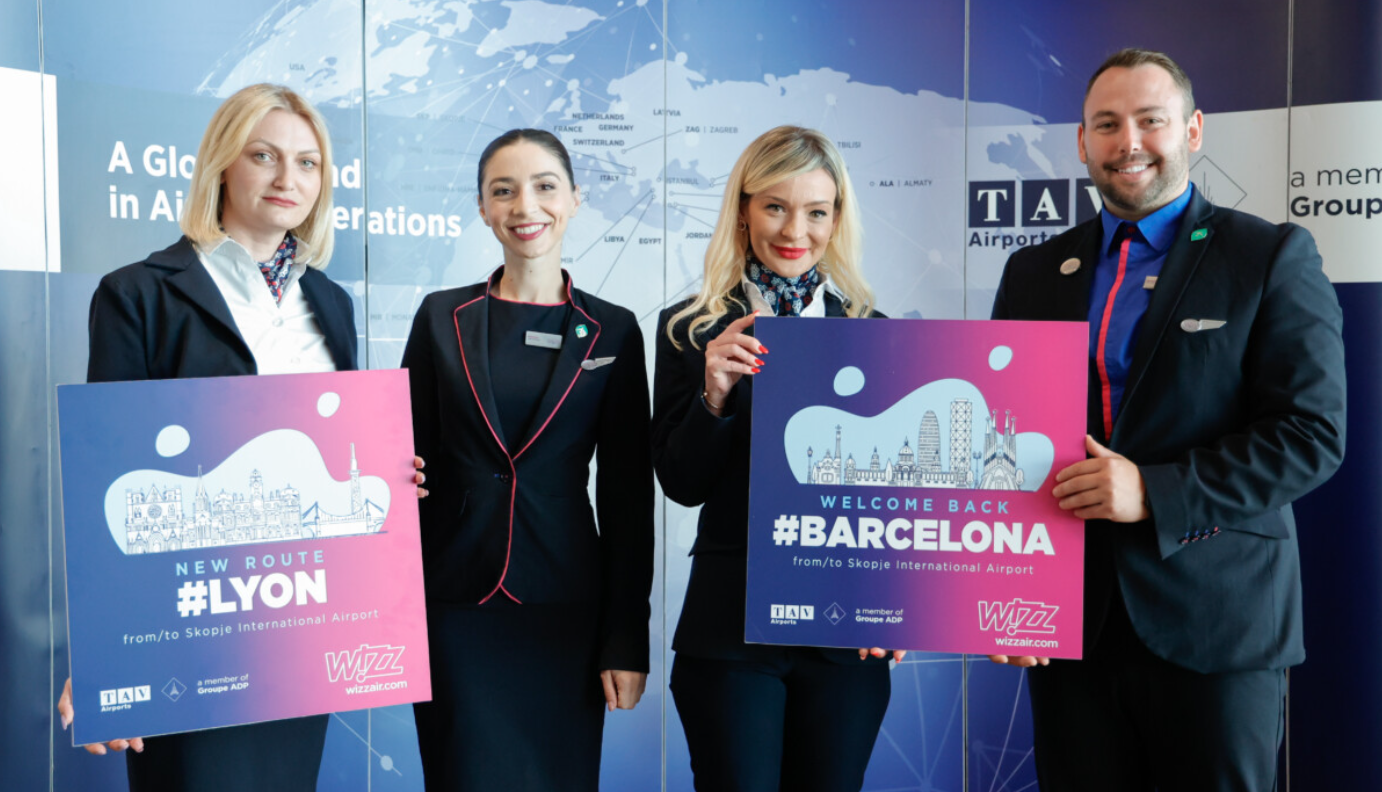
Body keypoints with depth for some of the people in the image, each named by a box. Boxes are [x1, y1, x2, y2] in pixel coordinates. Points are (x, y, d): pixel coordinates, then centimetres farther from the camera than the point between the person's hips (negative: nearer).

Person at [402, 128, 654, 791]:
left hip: (565, 609, 0)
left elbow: (627, 497, 1)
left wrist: (627, 639, -2)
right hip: (455, 605, 0)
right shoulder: (443, 318, 4)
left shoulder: (611, 331, 2)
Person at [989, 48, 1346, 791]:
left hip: (1214, 621, -3)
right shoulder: (1032, 272, 10)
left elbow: (1311, 433, -9)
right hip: (1067, 621, 3)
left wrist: (1154, 493, -19)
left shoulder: (1273, 256, -1)